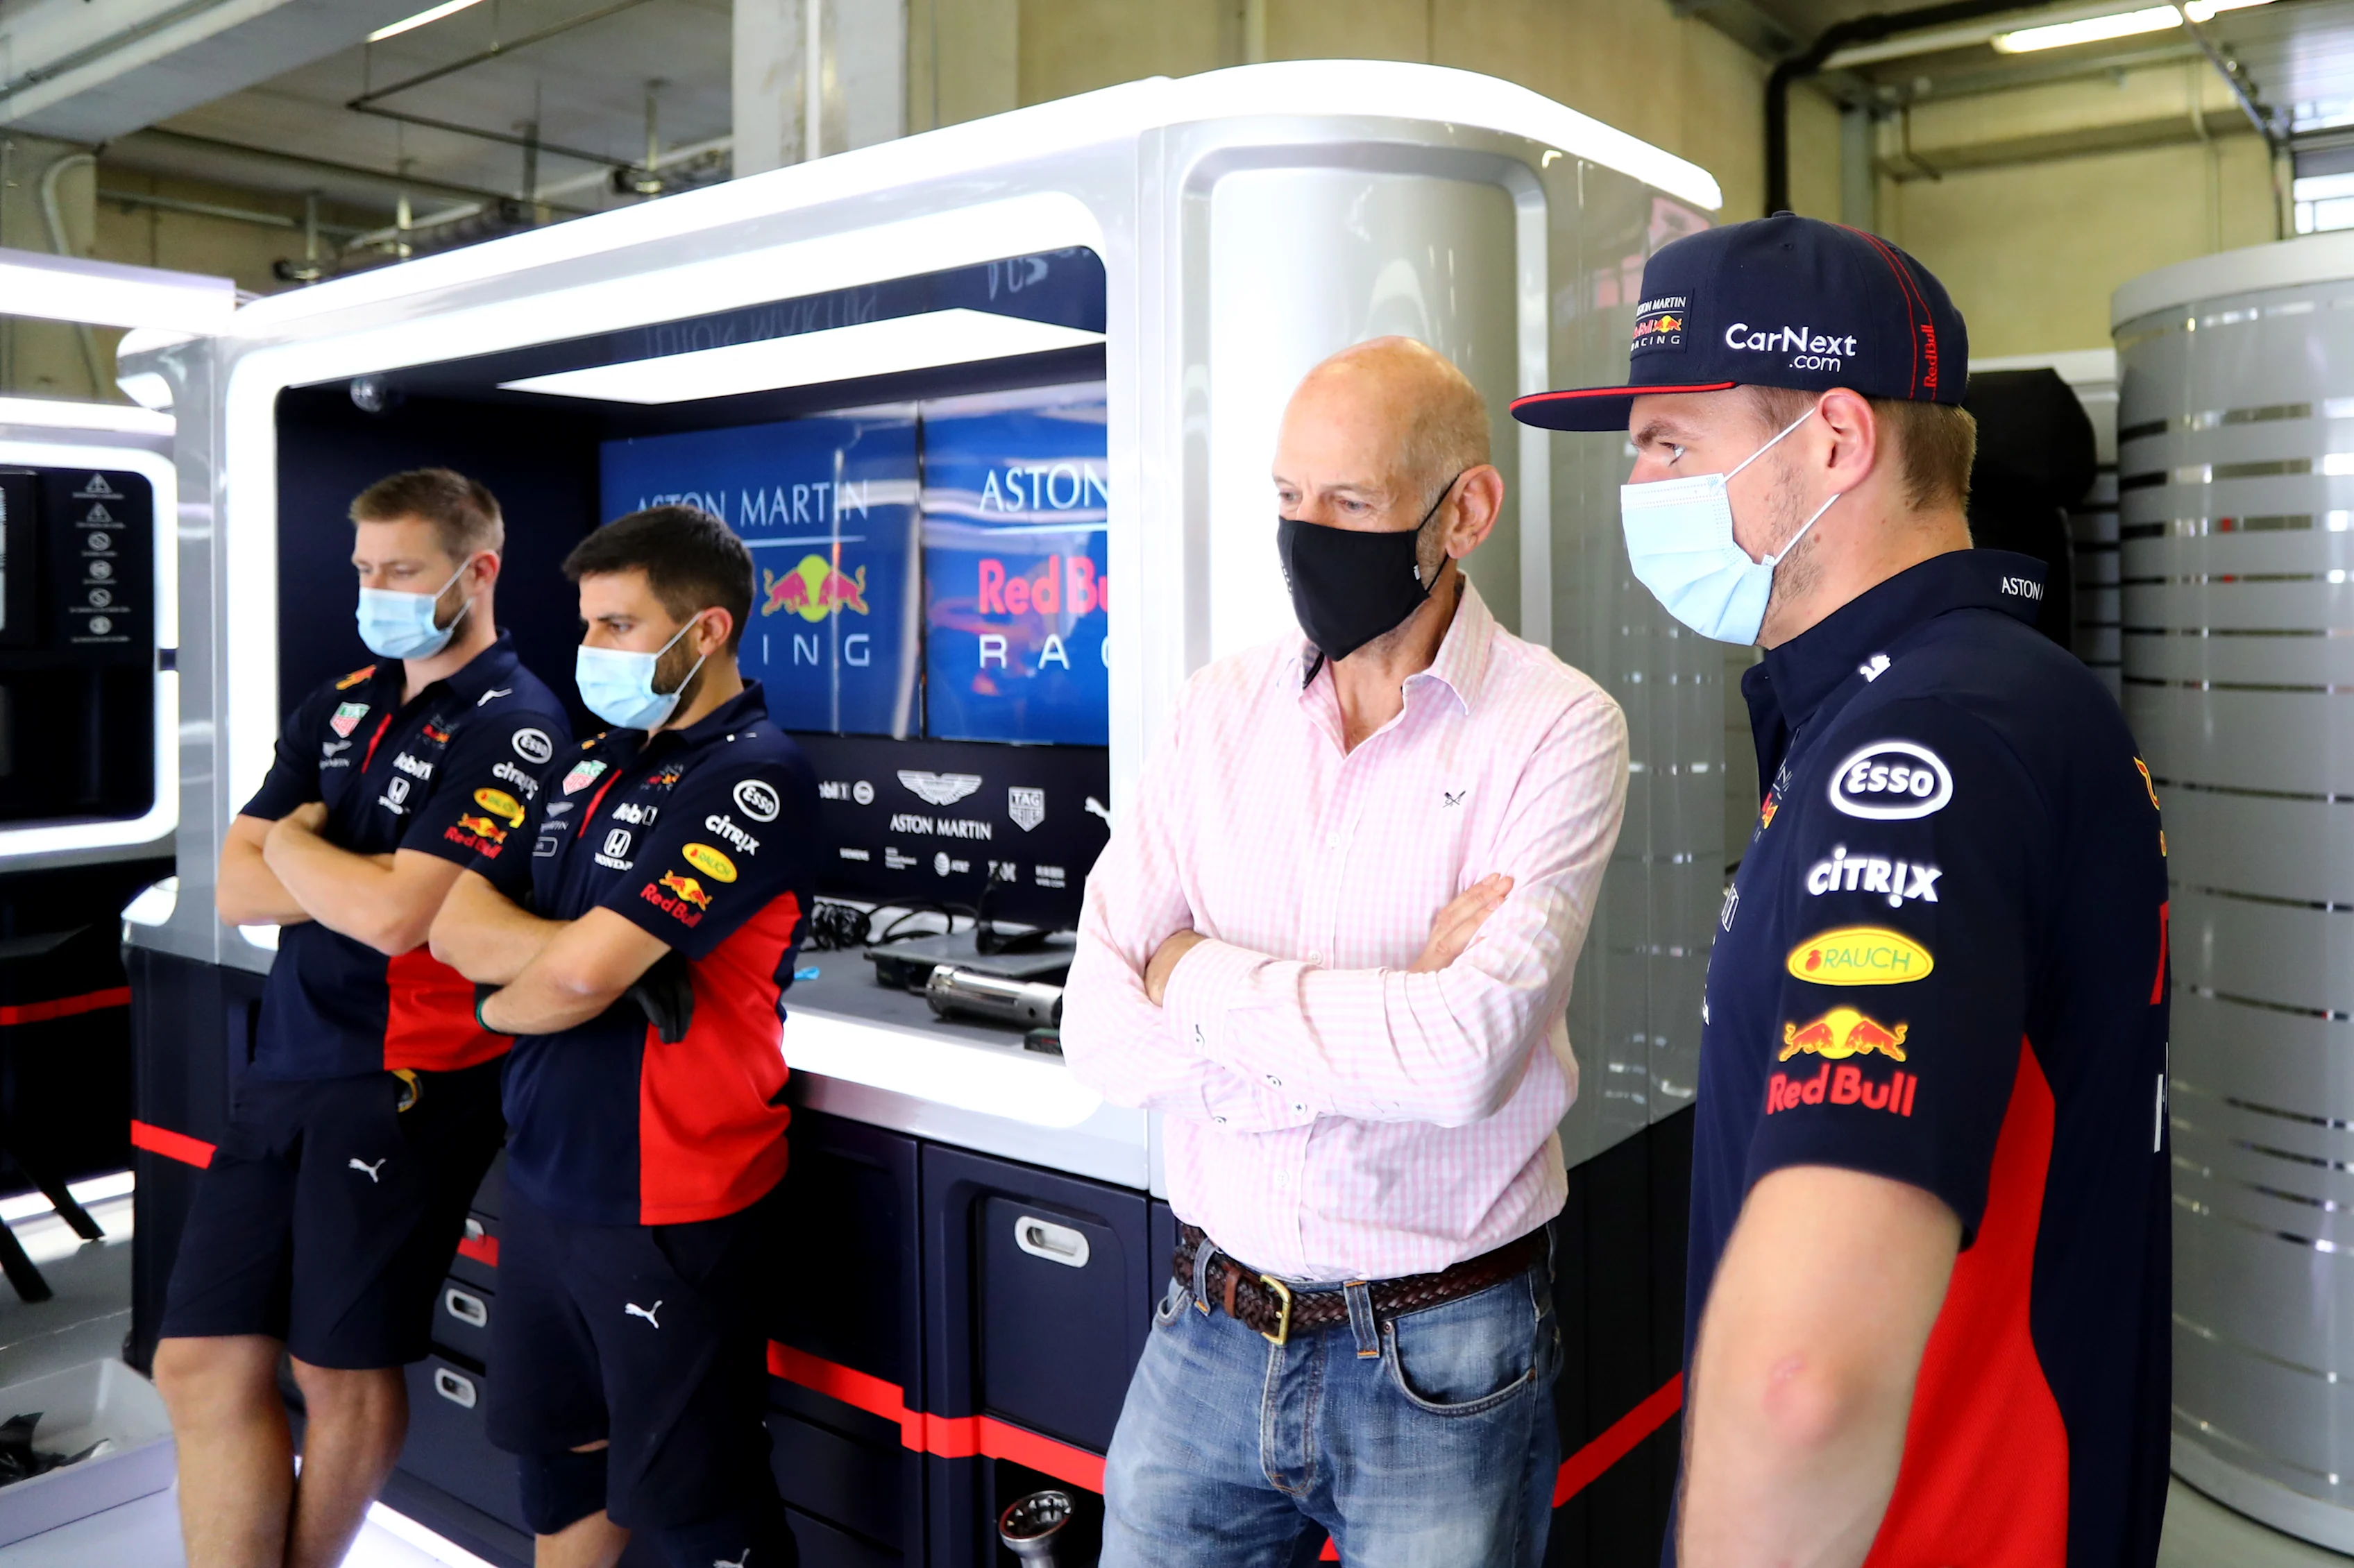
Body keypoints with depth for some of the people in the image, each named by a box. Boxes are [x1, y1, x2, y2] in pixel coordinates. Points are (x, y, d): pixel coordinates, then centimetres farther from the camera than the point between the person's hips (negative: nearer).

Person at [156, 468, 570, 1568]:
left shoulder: (514, 728, -11)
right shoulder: (342, 703, 13)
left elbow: (396, 915, -21)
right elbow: (236, 890, 6)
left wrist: (297, 844, -3)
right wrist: (370, 872, -10)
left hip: (403, 1090, -7)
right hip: (285, 1068, 7)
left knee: (345, 1374, 7)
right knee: (202, 1362, 8)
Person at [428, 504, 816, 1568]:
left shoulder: (750, 779, -17)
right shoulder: (595, 762, 9)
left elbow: (581, 973, -24)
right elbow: (456, 923, 2)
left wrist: (503, 1001, -3)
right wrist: (571, 947, -16)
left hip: (661, 1200, -8)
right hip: (544, 1174, 8)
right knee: (559, 1454, 23)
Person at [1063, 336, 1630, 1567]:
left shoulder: (1558, 730, -12)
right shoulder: (1222, 709, 0)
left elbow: (1469, 1058, -25)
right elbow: (1100, 1029, -9)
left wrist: (1202, 980, -14)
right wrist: (1379, 1014, -18)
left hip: (1440, 1368, -3)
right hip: (1209, 1334, 4)